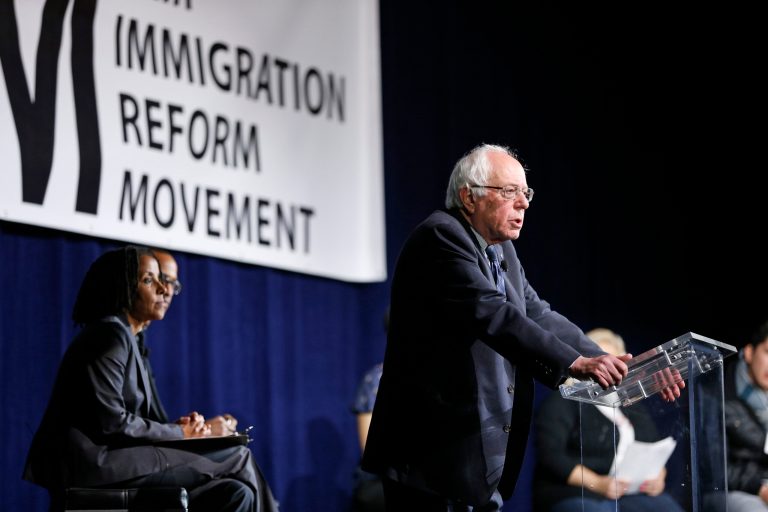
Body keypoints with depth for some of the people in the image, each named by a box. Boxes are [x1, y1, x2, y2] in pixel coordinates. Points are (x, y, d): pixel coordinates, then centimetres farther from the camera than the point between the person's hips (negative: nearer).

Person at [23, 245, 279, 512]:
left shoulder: (124, 337, 21)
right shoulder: (110, 334, -8)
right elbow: (109, 421, -17)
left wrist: (178, 428, 1)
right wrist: (179, 434, -6)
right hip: (96, 462, -9)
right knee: (237, 458, -9)